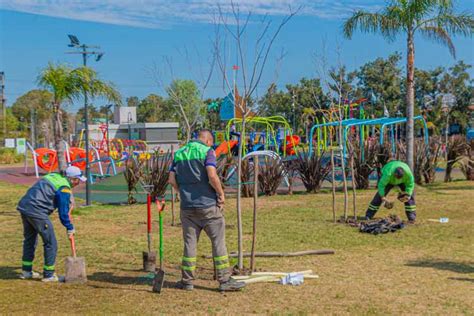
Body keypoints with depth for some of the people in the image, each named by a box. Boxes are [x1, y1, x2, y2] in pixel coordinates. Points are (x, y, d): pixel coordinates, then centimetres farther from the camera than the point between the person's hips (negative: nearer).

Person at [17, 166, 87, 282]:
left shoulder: (54, 176, 16)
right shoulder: (64, 189, -9)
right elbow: (63, 213, -8)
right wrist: (70, 228, 7)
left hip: (24, 206, 9)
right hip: (37, 211, -9)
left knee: (29, 240, 23)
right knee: (51, 243, 3)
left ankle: (26, 271, 33)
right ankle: (48, 275, 10)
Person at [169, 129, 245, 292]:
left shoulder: (179, 153, 11)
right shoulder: (207, 151, -6)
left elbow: (172, 180, 5)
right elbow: (212, 176, -18)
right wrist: (221, 194, -7)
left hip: (187, 206, 5)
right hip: (208, 204, -5)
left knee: (189, 243, 11)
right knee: (218, 242, 2)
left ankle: (187, 281, 15)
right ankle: (224, 280, 4)